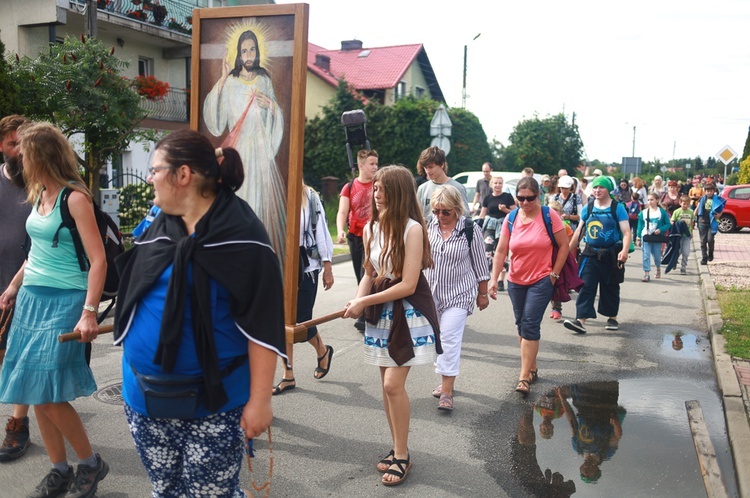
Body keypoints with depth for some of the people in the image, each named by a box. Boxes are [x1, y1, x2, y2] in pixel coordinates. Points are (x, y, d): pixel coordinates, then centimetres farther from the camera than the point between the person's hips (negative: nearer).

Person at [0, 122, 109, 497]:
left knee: (48, 394, -7)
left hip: (63, 302, -8)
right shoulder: (40, 195, 10)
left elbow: (98, 260, -17)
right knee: (34, 395, 8)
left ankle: (91, 464, 13)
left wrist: (89, 313, -24)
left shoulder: (74, 198, -13)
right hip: (32, 298, 8)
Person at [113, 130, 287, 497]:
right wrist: (132, 378, 17)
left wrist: (259, 400, -18)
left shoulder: (240, 234, -15)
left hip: (212, 401, -6)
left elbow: (261, 324, -17)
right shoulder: (157, 227, 7)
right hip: (146, 397, 7)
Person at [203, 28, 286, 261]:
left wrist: (271, 105, -7)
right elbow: (215, 122, -12)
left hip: (262, 150, 3)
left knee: (264, 197, 3)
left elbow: (278, 118, 16)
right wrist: (221, 80, -15)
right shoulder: (230, 83, -1)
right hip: (239, 151, -3)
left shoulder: (265, 81, 10)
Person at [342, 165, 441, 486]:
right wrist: (357, 301, -11)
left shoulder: (412, 229, -18)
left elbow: (408, 285, -20)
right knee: (386, 383, 10)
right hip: (381, 310, 6)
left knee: (393, 383, -9)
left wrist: (365, 302, -18)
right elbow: (369, 274, 9)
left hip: (409, 312, -6)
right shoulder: (372, 228, 3)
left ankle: (402, 456, 8)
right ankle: (398, 448, 25)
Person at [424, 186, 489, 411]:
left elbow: (480, 263, -1)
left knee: (450, 338, -10)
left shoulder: (470, 230, -10)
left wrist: (483, 293, 3)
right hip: (431, 292, 4)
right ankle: (446, 379, 29)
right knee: (437, 339, 11)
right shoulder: (427, 226, -3)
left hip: (458, 294, -4)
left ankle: (447, 391, -4)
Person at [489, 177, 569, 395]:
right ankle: (532, 367, 30)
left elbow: (564, 246, -3)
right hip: (516, 281, 4)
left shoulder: (549, 215, -8)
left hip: (541, 281, -4)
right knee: (522, 325, 13)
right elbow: (501, 250, -1)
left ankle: (524, 377, -7)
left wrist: (554, 274, -5)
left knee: (530, 325, -11)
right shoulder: (511, 219, 0)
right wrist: (494, 278, -8)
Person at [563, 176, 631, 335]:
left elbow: (626, 232, -11)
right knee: (586, 286, -6)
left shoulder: (617, 208, -6)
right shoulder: (588, 208, 5)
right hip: (591, 254, 3)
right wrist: (569, 250, 11)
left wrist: (625, 250, -27)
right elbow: (579, 231, 13)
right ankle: (581, 320, -11)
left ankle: (612, 317, 29)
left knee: (610, 288, 11)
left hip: (611, 255, -2)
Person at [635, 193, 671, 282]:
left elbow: (668, 224, 0)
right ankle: (646, 274, -6)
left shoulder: (662, 212, -1)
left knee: (657, 256, 10)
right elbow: (640, 226, 7)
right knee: (646, 255, -7)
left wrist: (660, 230, -16)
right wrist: (638, 238, 4)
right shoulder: (643, 212, 3)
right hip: (646, 237, 1)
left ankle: (658, 268, 39)